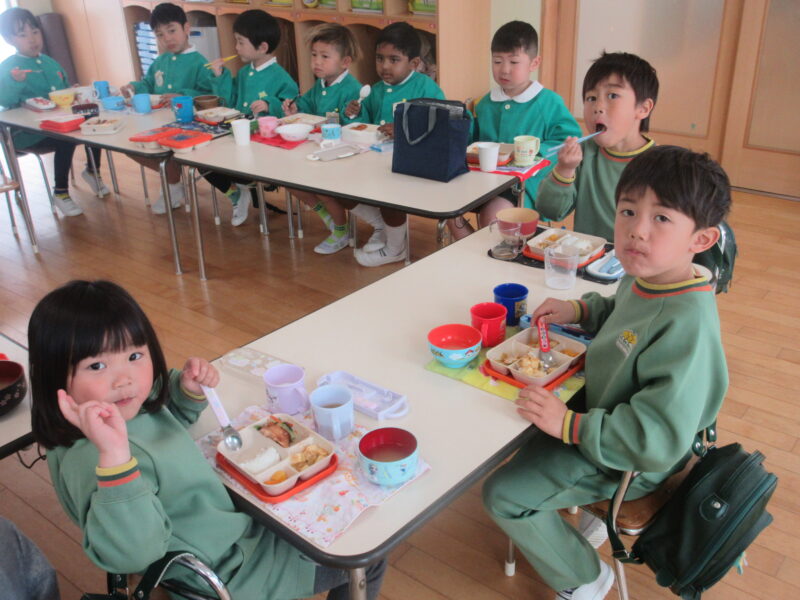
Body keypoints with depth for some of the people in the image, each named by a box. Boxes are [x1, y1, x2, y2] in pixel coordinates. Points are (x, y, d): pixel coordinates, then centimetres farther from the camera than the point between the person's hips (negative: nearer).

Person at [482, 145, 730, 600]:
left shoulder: (688, 326, -37)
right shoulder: (647, 277, -10)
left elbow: (658, 442, -36)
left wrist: (570, 424, -32)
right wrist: (579, 309, -1)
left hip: (622, 461, -9)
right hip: (601, 405, 9)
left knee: (504, 495, -6)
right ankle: (583, 516, 39)